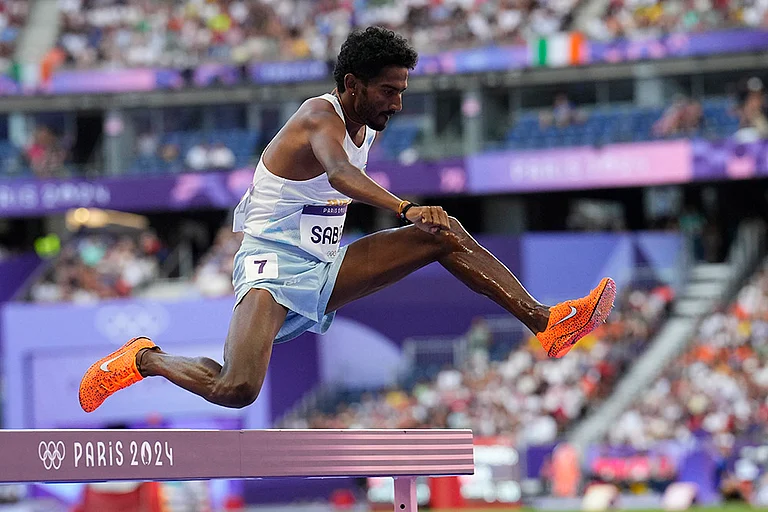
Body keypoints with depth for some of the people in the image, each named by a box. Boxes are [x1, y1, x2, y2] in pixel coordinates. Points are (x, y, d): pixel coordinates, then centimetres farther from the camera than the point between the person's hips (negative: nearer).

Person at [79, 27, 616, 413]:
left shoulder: (366, 127, 10)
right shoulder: (321, 116, -17)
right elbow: (339, 172, -40)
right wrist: (407, 210, -56)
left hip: (325, 270, 8)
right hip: (273, 264, -8)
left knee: (444, 236, -4)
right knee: (235, 391, -29)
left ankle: (545, 323, -9)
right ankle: (144, 358, -1)